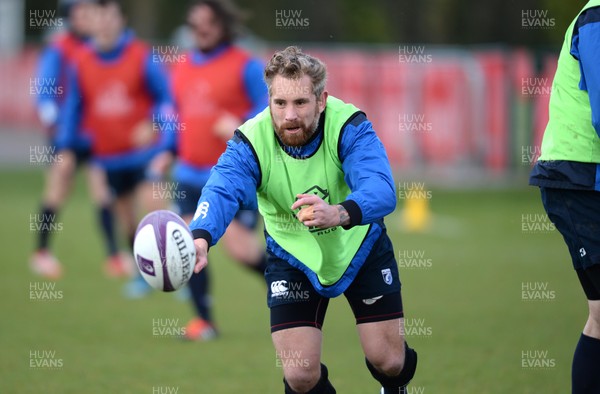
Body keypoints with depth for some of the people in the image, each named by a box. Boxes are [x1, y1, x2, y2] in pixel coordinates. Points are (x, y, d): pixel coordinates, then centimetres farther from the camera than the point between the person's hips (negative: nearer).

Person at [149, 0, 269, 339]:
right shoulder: (182, 69, 14)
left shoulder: (245, 66, -5)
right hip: (191, 174, 6)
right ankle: (204, 321, 4)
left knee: (239, 246, -13)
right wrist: (170, 152, 12)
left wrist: (242, 128, -25)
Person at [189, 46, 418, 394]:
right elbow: (222, 192, -43)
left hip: (360, 246, 0)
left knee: (388, 361, 0)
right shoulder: (250, 142, -26)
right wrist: (200, 239, -66)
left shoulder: (349, 126, -29)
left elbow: (381, 189, -44)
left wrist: (339, 214, -67)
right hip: (294, 256, 0)